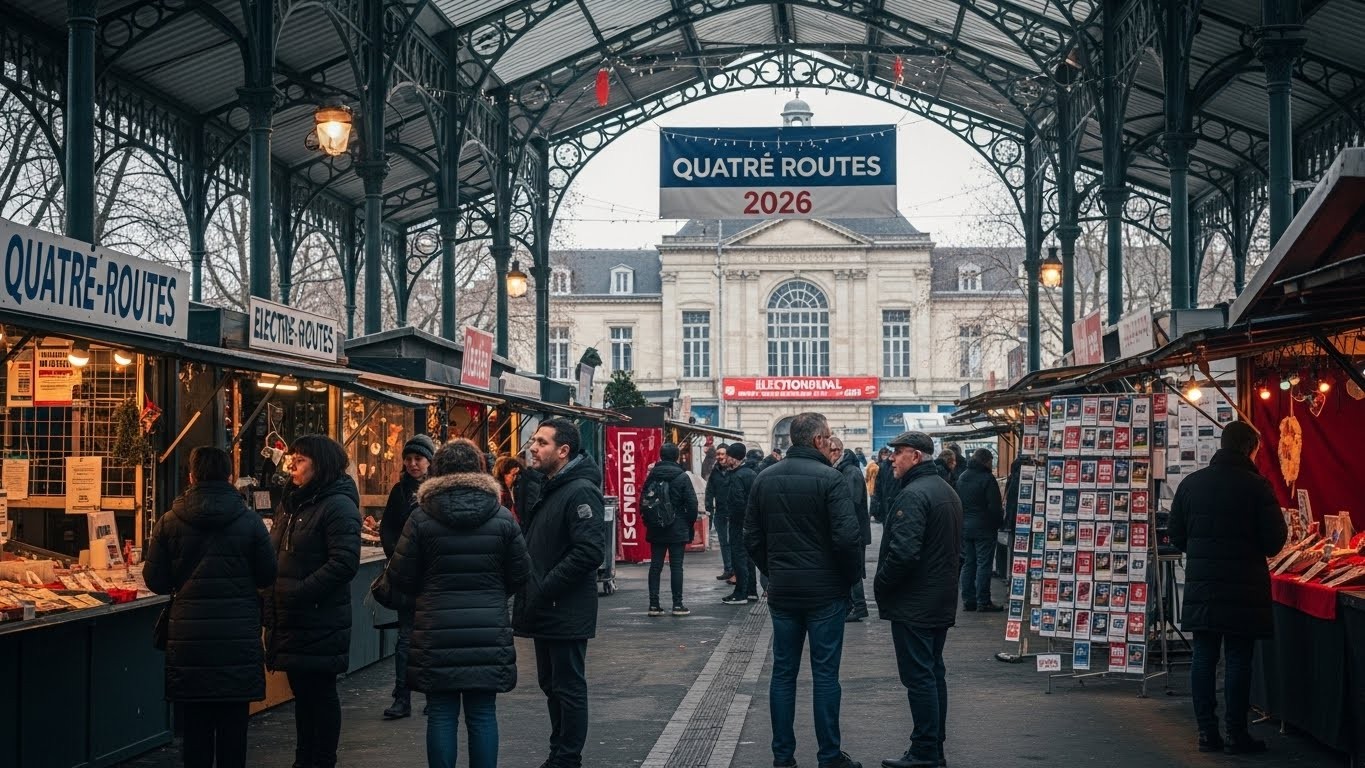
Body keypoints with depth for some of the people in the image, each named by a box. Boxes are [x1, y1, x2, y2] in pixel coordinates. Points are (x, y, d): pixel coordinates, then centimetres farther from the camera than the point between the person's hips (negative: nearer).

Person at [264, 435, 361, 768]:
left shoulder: (338, 506, -13)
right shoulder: (291, 504, 14)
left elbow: (344, 563, -22)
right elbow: (276, 555, 21)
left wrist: (299, 593, -23)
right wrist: (271, 596, 5)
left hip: (320, 621, -8)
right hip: (289, 619, 8)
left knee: (320, 693, 2)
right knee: (301, 691, 15)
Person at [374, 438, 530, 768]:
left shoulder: (421, 518, -6)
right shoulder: (502, 518, -3)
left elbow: (400, 578, -1)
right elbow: (519, 575, 3)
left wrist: (380, 591, 21)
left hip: (437, 633, -1)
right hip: (489, 634, 1)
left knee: (441, 715, 6)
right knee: (482, 714, 7)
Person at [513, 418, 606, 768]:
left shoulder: (581, 491, -17)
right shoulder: (550, 489, 14)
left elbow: (590, 551, -26)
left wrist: (545, 590, -21)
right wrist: (532, 590, 10)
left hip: (567, 612, -10)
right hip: (546, 610, 10)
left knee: (568, 688, -1)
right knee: (551, 684, 16)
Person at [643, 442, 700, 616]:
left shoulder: (652, 476, 2)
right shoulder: (682, 477, -9)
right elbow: (692, 503, -10)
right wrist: (690, 523, 3)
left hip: (656, 530, 3)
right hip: (677, 529, -3)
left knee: (655, 565, 6)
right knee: (676, 565, 0)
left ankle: (654, 604, 5)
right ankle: (677, 604, 1)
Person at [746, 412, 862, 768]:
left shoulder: (765, 479, 5)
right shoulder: (829, 478, -13)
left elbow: (752, 537, 7)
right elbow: (847, 537, -18)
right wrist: (851, 576, -3)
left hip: (781, 591, 5)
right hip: (825, 591, -5)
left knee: (783, 672, 10)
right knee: (825, 673, 2)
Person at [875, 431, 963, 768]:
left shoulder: (913, 495, -18)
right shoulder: (948, 491, 15)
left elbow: (903, 551, -26)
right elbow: (958, 549, 21)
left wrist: (880, 585, -12)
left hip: (913, 603, -10)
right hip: (942, 601, 10)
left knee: (918, 677, -6)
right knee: (934, 673, 14)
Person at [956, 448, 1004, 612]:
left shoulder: (961, 477, 10)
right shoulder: (987, 478, -13)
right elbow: (994, 506, -14)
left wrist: (960, 522, 17)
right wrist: (996, 524, -2)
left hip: (965, 527, 7)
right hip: (983, 528, -7)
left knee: (968, 563, 11)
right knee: (984, 564, -4)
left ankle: (968, 600, 12)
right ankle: (983, 602, -4)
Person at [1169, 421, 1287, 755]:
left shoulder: (1191, 483, 4)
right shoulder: (1256, 486, -10)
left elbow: (1177, 536, 8)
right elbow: (1274, 541, -9)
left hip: (1201, 585, 4)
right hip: (1243, 587, -4)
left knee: (1204, 655, 7)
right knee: (1238, 658, 1)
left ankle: (1207, 732, 10)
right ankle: (1236, 734, 4)